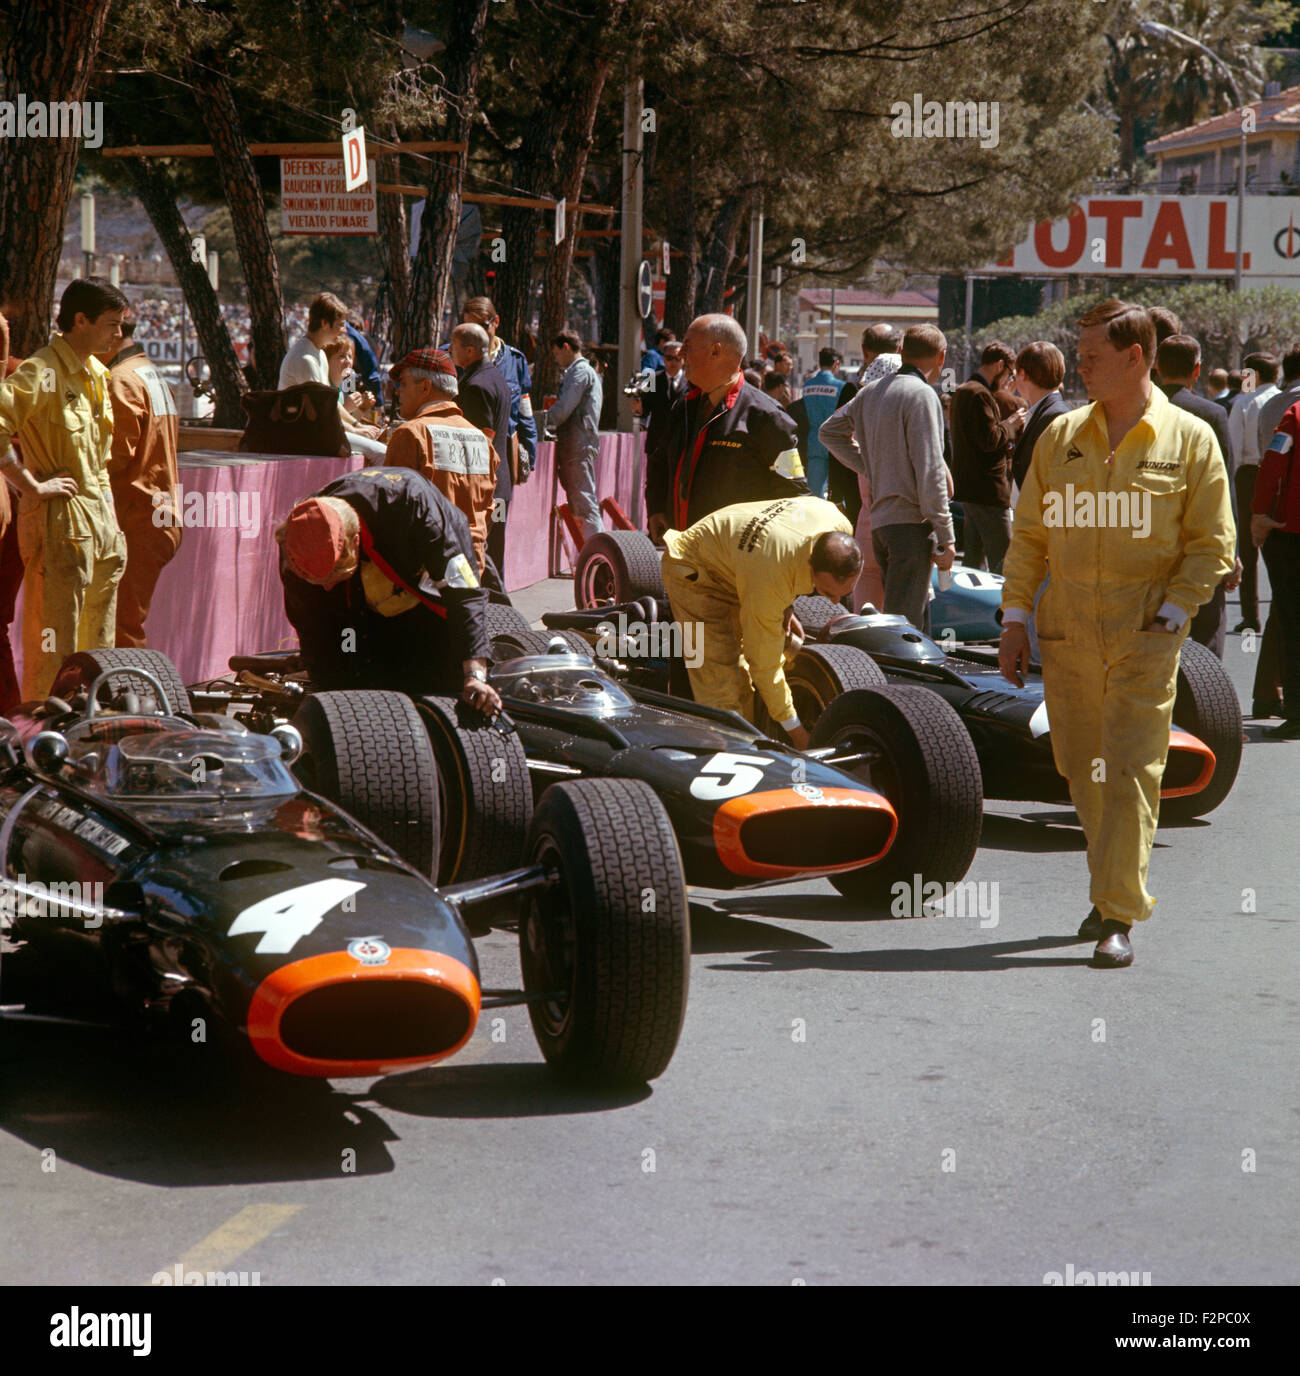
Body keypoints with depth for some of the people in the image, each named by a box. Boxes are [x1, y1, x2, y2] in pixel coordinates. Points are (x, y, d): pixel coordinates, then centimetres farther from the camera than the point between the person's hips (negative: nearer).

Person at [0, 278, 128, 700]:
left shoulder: (97, 374, 15)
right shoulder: (42, 373, -15)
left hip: (100, 522, 9)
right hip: (61, 522, -9)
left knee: (97, 648, 14)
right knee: (55, 649, -5)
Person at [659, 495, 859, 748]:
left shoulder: (840, 527, -24)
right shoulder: (768, 581, -42)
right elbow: (764, 663, -29)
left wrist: (786, 606, 1)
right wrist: (793, 727, -21)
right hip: (695, 574, -8)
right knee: (722, 682, -20)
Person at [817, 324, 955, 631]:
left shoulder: (871, 391, 13)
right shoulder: (922, 394, -11)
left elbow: (830, 431, 27)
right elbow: (929, 470, -16)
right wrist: (946, 536, -14)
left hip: (879, 520, 8)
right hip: (911, 524, -8)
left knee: (917, 619, 15)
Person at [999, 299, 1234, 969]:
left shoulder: (1189, 440, 0)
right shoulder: (1061, 436, 9)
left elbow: (1211, 546, 2)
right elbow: (1029, 534, 13)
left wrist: (1172, 614, -9)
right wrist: (1015, 618, 7)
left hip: (1145, 637, -4)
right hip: (1066, 635, 4)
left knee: (1130, 770, -11)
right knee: (1083, 773, 10)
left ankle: (1120, 916, -8)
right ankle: (1114, 891, 27)